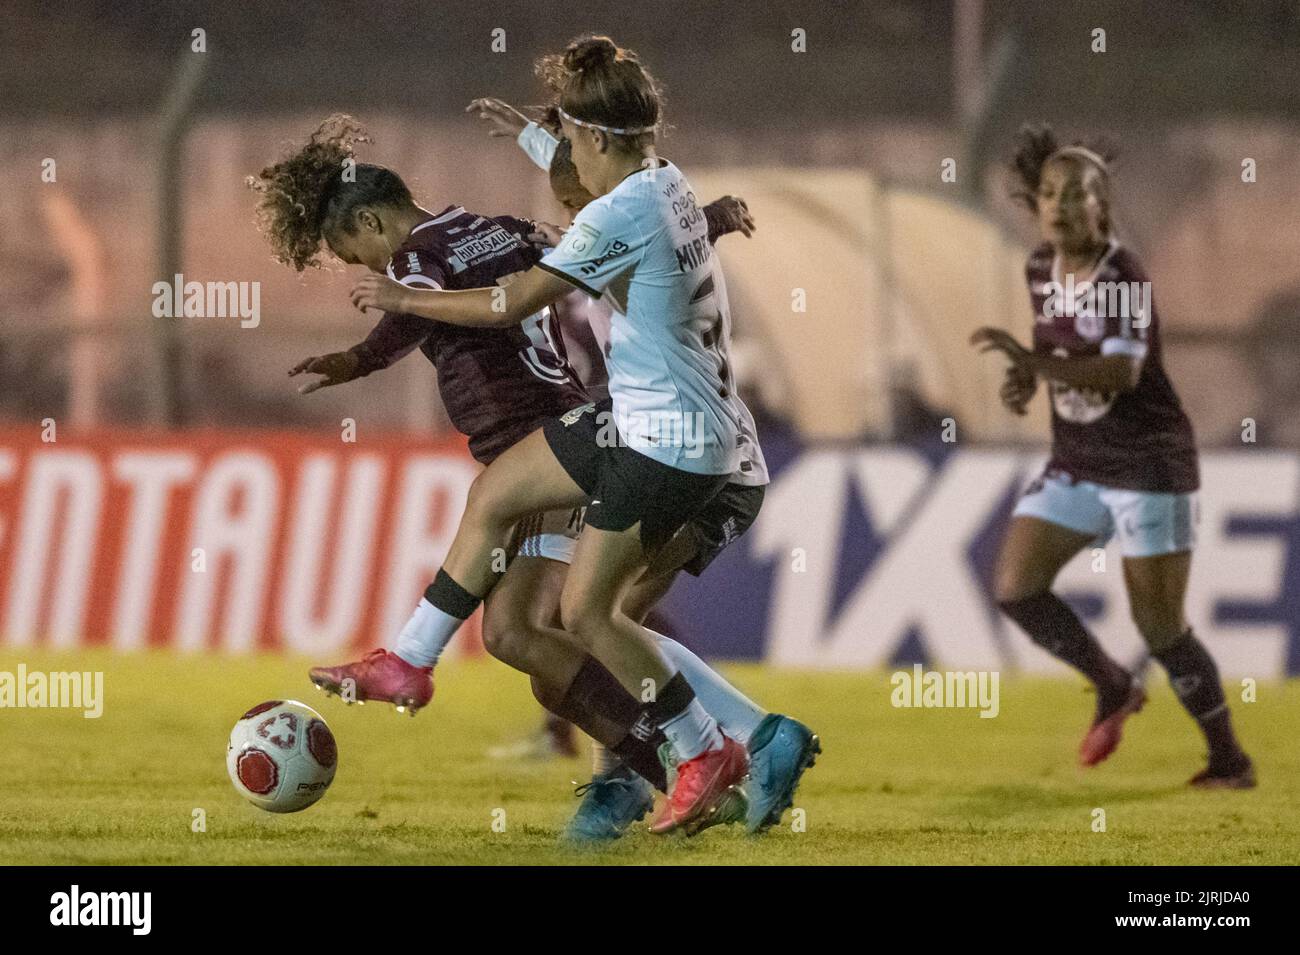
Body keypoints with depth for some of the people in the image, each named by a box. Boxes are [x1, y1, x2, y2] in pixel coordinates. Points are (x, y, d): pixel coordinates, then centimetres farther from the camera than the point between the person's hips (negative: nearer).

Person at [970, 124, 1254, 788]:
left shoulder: (1125, 277, -19)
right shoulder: (1041, 270, 3)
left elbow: (1121, 371, -32)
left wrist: (1030, 362, -38)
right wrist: (1024, 381, 0)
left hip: (1148, 463, -7)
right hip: (1075, 463, 7)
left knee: (1160, 626, -5)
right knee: (1015, 585, -6)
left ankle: (1229, 760, 11)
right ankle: (1114, 689, 15)